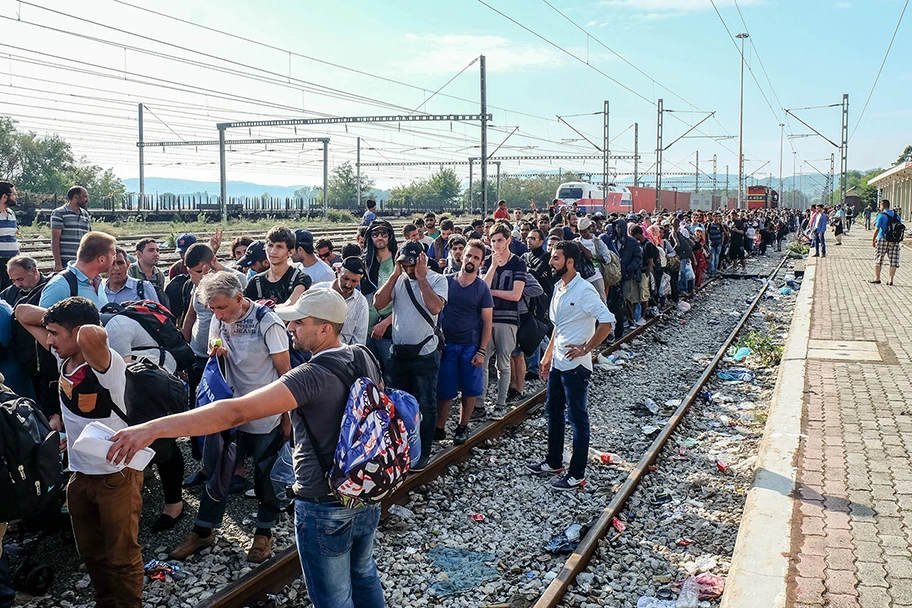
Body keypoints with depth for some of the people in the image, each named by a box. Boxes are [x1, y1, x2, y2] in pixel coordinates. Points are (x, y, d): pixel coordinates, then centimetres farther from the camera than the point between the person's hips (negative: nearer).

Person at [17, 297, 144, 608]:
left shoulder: (106, 363, -26)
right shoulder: (63, 357, -3)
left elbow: (91, 335, -51)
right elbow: (23, 313, 6)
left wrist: (95, 330, -29)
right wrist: (59, 314, -7)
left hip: (117, 475, -8)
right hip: (80, 474, 8)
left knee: (122, 556, 9)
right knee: (90, 551, 24)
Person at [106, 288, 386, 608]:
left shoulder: (314, 375, -28)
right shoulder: (364, 358, -3)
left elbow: (235, 412, -35)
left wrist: (153, 428, -38)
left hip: (326, 509, -7)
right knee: (364, 576, 28)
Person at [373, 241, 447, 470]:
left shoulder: (437, 280, -7)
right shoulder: (398, 279, 4)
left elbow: (435, 307, -25)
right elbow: (378, 303, -8)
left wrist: (421, 277, -18)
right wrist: (396, 274, -10)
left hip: (424, 354, -4)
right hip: (399, 352, 5)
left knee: (426, 406, 4)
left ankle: (423, 452, 16)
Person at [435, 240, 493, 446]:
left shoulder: (482, 288, -2)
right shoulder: (447, 281, 1)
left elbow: (487, 322, -2)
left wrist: (481, 351, -8)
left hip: (471, 346, -1)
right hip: (447, 344, 1)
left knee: (469, 390, 7)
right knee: (444, 390, 3)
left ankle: (462, 427, 22)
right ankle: (439, 429, 14)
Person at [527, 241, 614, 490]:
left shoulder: (584, 290, -17)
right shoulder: (558, 288, 11)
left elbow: (607, 321, -24)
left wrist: (585, 349, -20)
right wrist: (548, 355, 20)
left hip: (575, 365, -9)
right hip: (557, 363, 9)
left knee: (577, 418, 0)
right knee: (553, 411, 19)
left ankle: (577, 474, 9)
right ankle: (554, 462, 34)